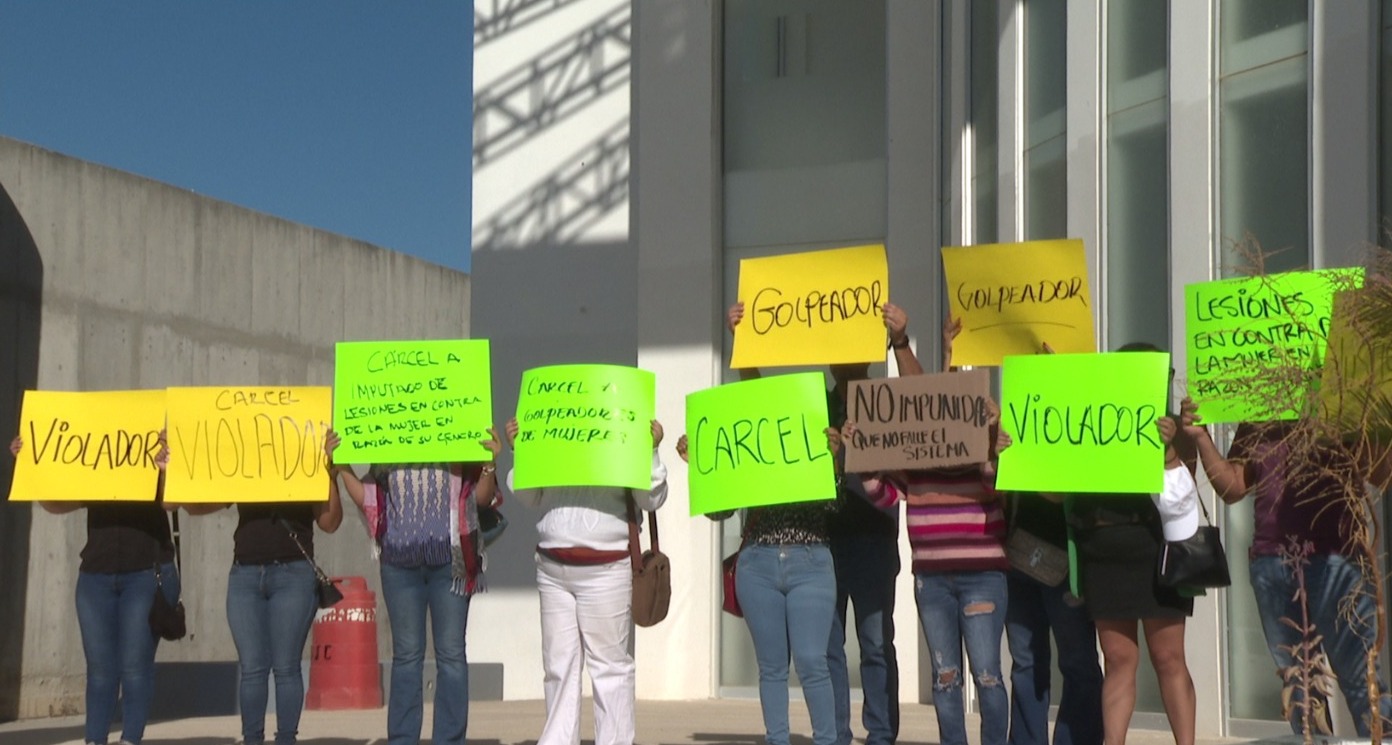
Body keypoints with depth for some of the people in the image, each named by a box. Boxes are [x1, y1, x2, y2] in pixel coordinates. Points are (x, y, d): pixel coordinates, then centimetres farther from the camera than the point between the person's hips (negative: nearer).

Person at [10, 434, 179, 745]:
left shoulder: (157, 460, 3)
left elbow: (170, 500, -13)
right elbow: (54, 503, 6)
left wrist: (165, 468, -31)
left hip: (146, 574, -4)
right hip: (96, 576, 4)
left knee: (135, 664, -5)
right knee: (99, 666, 5)